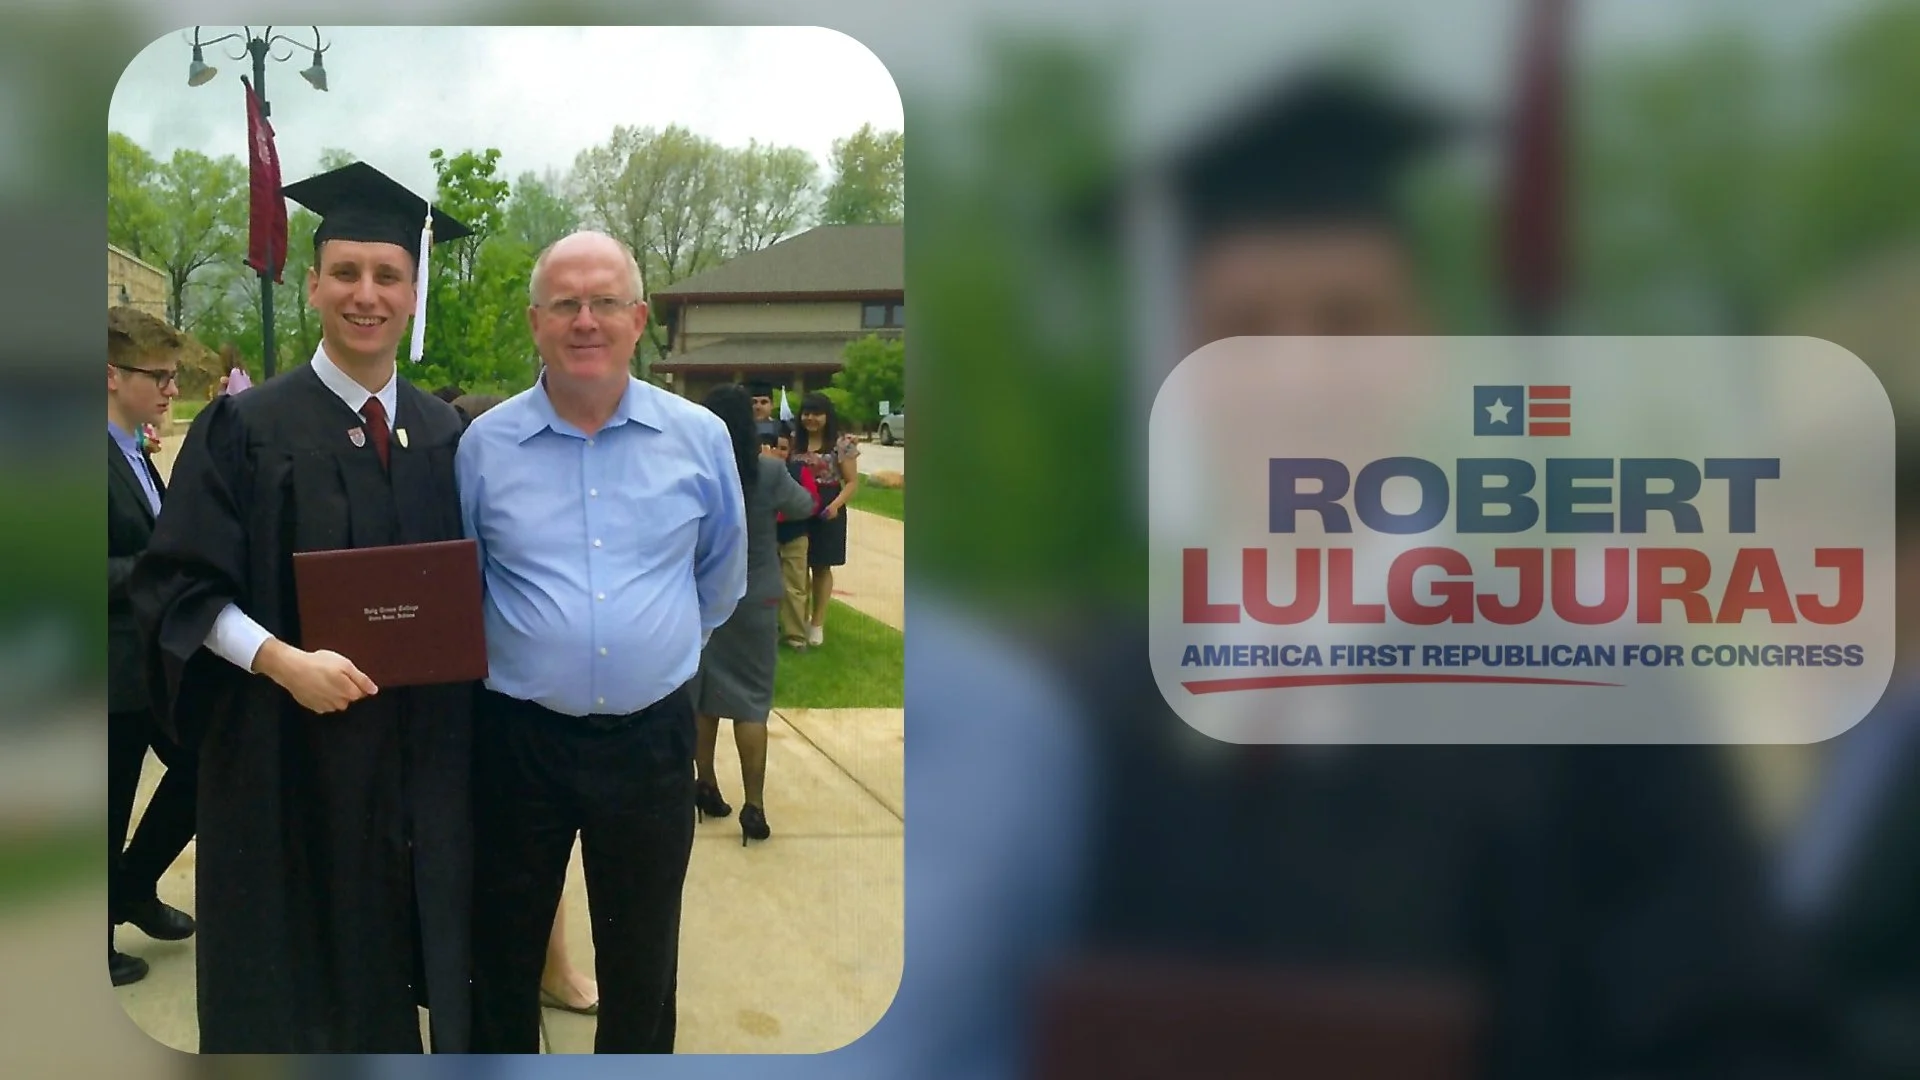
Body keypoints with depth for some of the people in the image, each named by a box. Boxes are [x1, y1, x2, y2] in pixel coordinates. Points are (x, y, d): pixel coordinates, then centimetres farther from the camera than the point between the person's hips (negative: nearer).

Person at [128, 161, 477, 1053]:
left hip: (420, 748, 4)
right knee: (292, 979, 7)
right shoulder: (247, 428, -7)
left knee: (401, 948, 14)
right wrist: (282, 661, -24)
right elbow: (178, 584, -10)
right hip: (289, 749, -4)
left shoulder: (443, 433, 7)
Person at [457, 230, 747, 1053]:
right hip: (518, 738, 0)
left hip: (651, 739, 0)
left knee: (642, 960, 15)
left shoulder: (700, 440, -3)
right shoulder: (484, 444, -4)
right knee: (503, 956, 14)